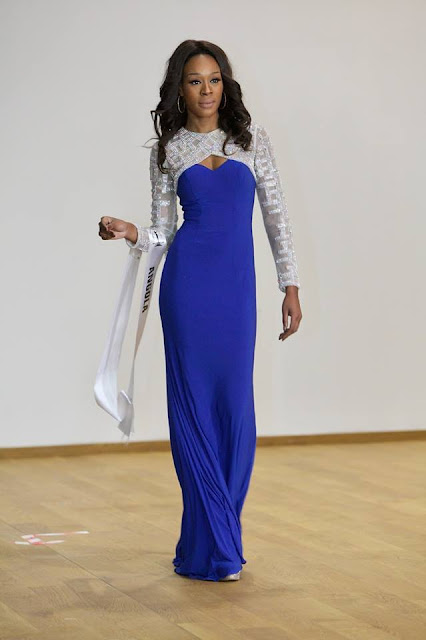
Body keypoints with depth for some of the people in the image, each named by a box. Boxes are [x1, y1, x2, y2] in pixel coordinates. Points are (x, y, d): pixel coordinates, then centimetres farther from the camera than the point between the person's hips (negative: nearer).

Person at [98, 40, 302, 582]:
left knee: (236, 409, 3)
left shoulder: (251, 137, 9)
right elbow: (163, 230, 8)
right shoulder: (167, 150, 8)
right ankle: (213, 549, 3)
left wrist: (291, 284, 3)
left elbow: (275, 213, 8)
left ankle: (219, 533, 18)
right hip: (188, 281, -1)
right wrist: (130, 233, -13)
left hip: (239, 285, 2)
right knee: (194, 404, -2)